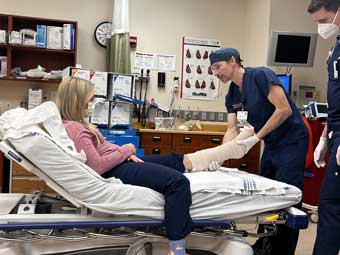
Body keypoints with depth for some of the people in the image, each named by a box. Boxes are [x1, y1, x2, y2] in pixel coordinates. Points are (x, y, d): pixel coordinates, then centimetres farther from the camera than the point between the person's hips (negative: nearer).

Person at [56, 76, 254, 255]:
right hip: (115, 171, -11)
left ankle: (234, 147, 15)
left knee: (180, 161, 9)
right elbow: (97, 165, -24)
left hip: (120, 163, 11)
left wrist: (125, 154, 4)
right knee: (177, 182, -26)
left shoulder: (77, 124, 14)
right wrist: (125, 150, -10)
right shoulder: (74, 129, -19)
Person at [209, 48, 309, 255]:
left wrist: (255, 139, -21)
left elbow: (284, 110, -21)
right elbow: (233, 129, 1)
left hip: (292, 141, -8)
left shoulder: (261, 75, -17)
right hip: (272, 144, 8)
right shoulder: (231, 96, 5)